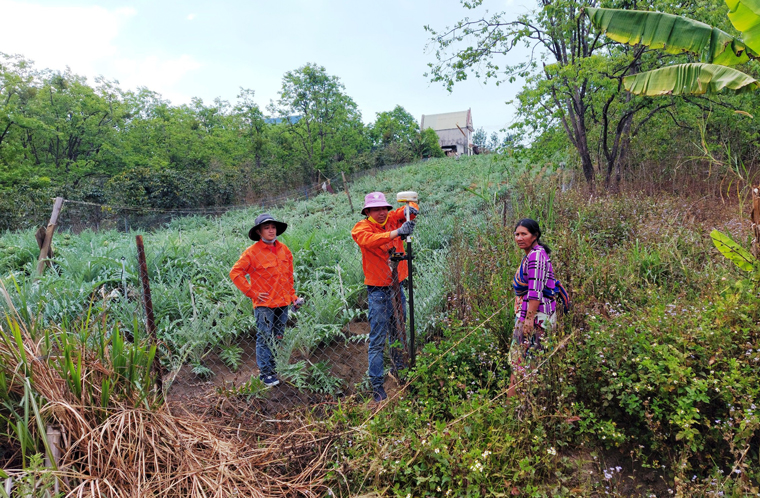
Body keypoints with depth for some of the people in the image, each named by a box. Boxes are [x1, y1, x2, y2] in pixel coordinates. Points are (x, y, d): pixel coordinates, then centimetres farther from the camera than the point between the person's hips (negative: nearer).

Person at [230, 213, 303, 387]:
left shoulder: (284, 250, 8)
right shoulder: (252, 252, -7)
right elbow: (235, 273, -7)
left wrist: (292, 297, 13)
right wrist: (252, 292, -9)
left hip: (282, 303, 5)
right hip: (264, 304, -5)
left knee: (278, 338, 13)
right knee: (264, 339, 1)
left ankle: (275, 369, 27)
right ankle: (265, 373, 12)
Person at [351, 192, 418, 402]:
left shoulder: (393, 219, 6)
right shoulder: (361, 228, -8)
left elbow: (410, 208, 6)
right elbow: (368, 239, -29)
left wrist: (410, 209, -19)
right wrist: (396, 232, -41)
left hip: (396, 287, 5)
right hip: (378, 291, -5)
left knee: (400, 335, 15)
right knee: (377, 341, -3)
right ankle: (377, 387, 4)